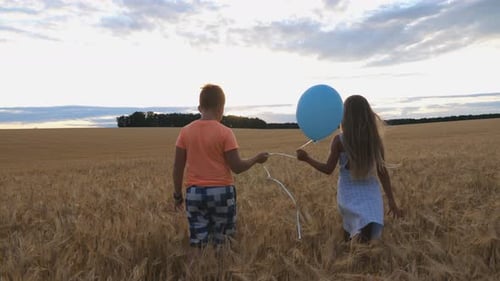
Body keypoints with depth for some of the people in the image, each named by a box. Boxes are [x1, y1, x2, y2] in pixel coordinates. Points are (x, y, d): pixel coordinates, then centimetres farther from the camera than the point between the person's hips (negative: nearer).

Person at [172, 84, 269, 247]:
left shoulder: (186, 131, 0)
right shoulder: (225, 132, -9)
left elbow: (178, 168, 3)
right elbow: (237, 167, -9)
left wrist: (177, 195, 13)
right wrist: (257, 159, 8)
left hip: (194, 193, 3)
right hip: (221, 192, -3)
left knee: (198, 243, 10)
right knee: (221, 242, 11)